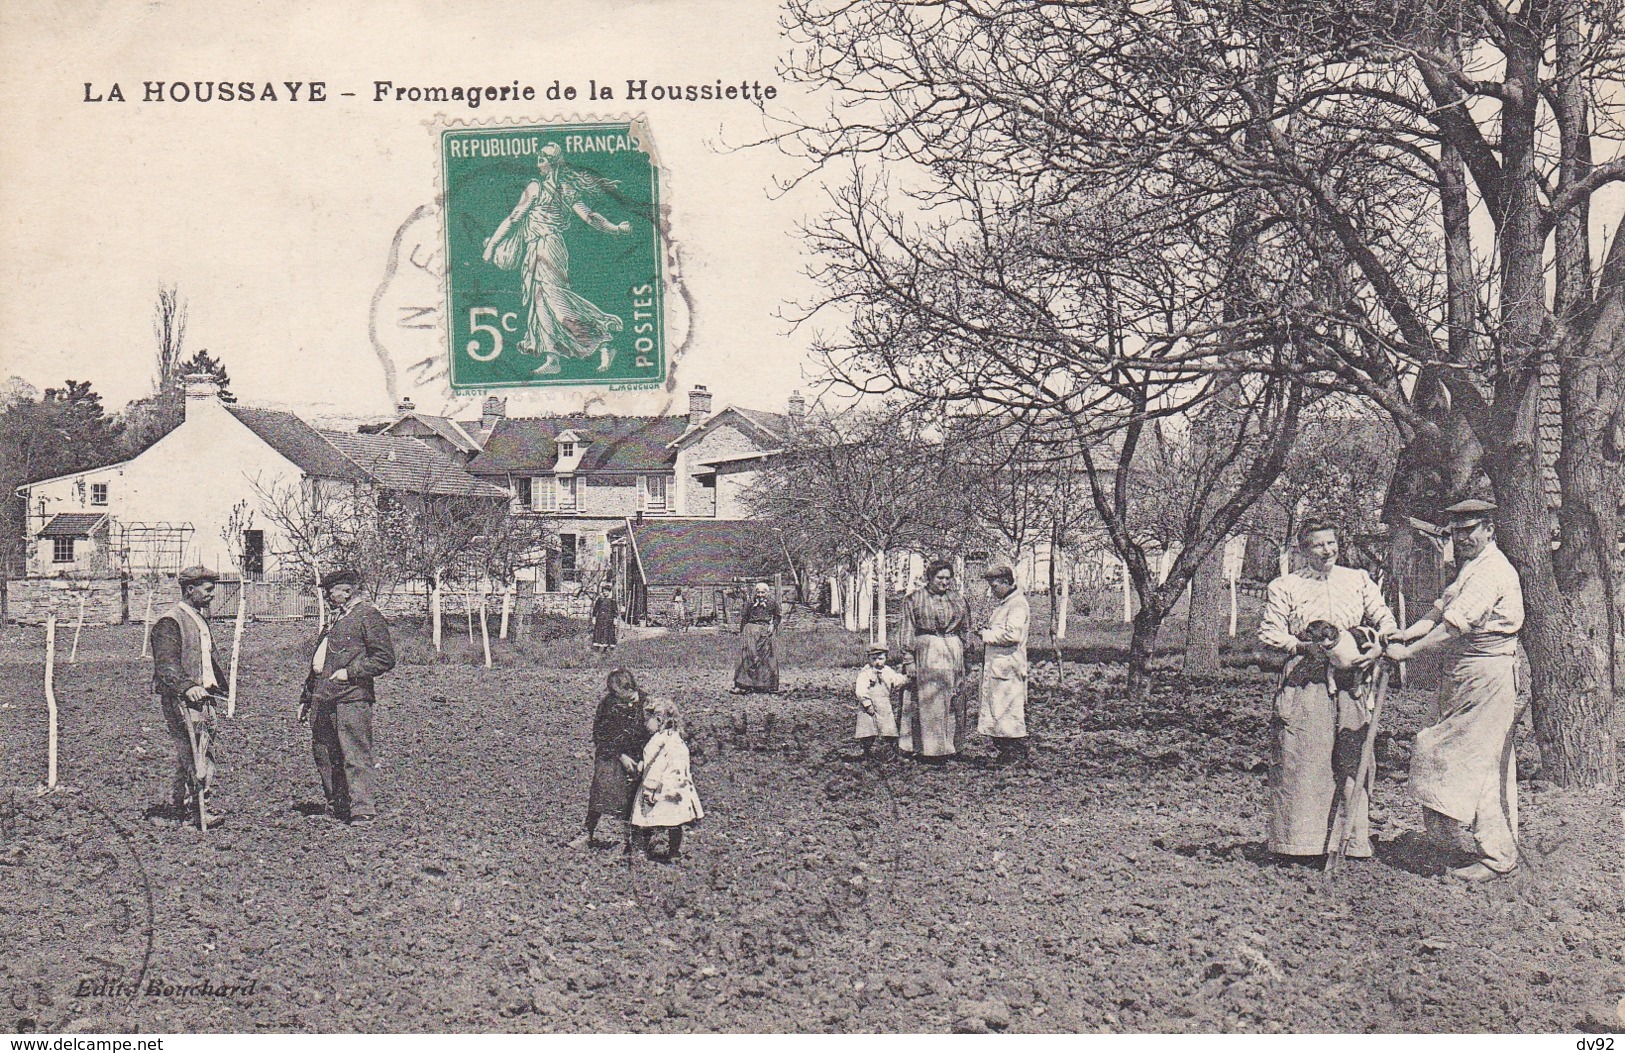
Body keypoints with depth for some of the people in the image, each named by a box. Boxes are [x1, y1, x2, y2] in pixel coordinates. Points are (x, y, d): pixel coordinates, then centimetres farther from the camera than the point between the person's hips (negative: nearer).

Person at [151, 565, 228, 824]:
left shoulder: (200, 619, 20)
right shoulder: (170, 622, -10)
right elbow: (165, 664, -19)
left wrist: (217, 682, 21)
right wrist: (187, 686, -31)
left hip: (203, 695, 9)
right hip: (180, 699, -9)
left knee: (205, 748, 10)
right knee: (195, 751, -12)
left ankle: (180, 800, 20)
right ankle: (203, 802, -12)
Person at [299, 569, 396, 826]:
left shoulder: (368, 616, -4)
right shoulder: (336, 618, 23)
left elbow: (386, 658, -11)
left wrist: (349, 672, -16)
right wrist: (306, 699, 26)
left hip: (351, 697, -9)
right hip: (322, 698, 9)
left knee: (355, 755, -9)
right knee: (322, 752, 11)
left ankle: (364, 809, -6)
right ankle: (336, 806, 22)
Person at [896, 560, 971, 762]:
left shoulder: (957, 600, 11)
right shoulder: (915, 599, 1)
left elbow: (964, 630, 17)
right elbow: (907, 631, -1)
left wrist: (960, 652, 10)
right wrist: (909, 659, -7)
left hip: (954, 653, 4)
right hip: (926, 653, -4)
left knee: (953, 701, 5)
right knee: (928, 701, -5)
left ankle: (950, 744, 13)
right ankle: (931, 748, 0)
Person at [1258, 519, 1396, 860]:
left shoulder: (1358, 581, 15)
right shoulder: (1284, 587, 4)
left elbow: (1384, 619, 11)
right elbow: (1268, 633, 0)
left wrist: (1378, 648, -10)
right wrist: (1303, 646, -16)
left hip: (1350, 681, 3)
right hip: (1303, 682, -3)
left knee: (1354, 761, 3)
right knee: (1301, 761, -6)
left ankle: (1353, 841, 13)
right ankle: (1300, 841, 0)